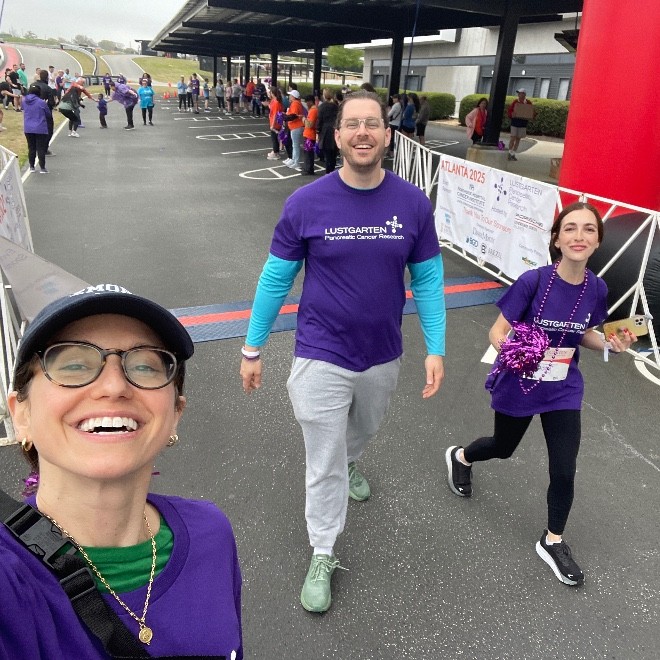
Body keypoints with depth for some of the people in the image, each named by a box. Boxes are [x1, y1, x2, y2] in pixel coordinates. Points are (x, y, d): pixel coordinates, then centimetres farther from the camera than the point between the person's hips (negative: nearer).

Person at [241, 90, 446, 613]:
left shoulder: (413, 203, -9)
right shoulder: (306, 203, -14)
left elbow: (427, 278, 0)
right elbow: (276, 279, -5)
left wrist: (436, 349, -4)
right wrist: (253, 349, -1)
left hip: (383, 357, 3)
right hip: (321, 359, -3)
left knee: (363, 431, 30)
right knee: (324, 465, 8)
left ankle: (350, 464, 65)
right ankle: (323, 556, 30)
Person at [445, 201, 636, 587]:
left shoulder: (596, 289, -10)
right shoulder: (533, 281, -23)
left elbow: (584, 335, 7)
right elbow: (498, 330, -17)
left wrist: (611, 344, -13)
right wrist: (509, 351, -37)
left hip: (563, 390, 3)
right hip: (519, 384, -3)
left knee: (564, 470, 2)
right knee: (504, 448, 20)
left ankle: (553, 543, 28)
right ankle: (460, 457, 55)